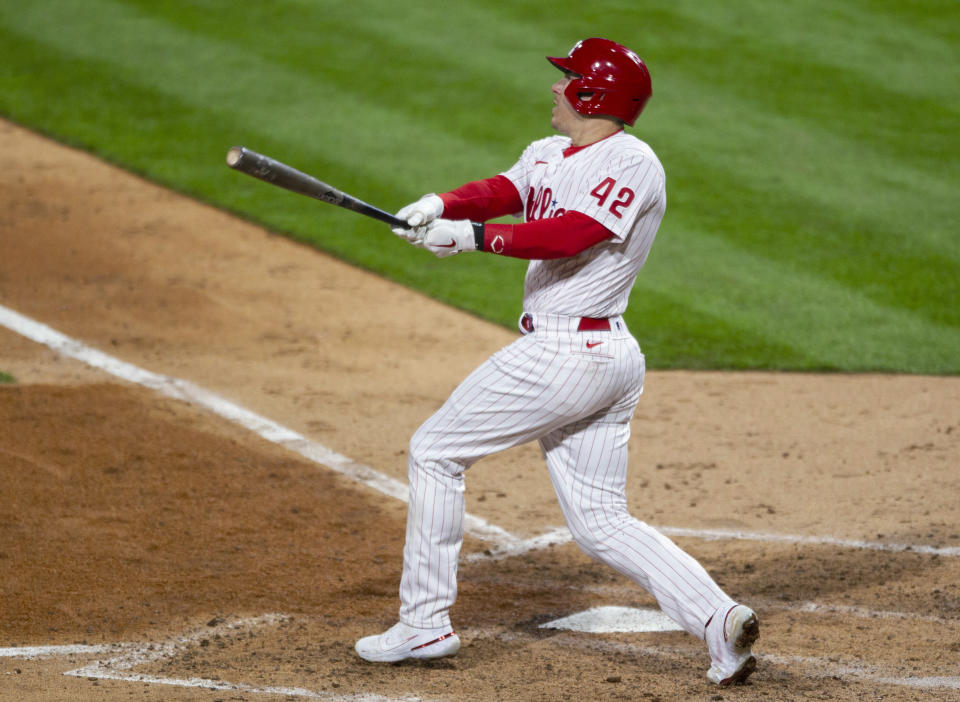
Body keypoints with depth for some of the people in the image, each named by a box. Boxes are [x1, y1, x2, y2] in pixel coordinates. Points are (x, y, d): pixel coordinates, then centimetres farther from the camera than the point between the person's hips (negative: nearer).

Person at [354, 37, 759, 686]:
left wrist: (473, 236, -26)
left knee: (435, 453, 2)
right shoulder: (550, 154, 16)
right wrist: (441, 206, -18)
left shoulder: (631, 164, -14)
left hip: (564, 357, -10)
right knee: (602, 523, 7)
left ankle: (426, 624, 7)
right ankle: (718, 619, -7)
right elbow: (504, 191, 1)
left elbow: (567, 236, -25)